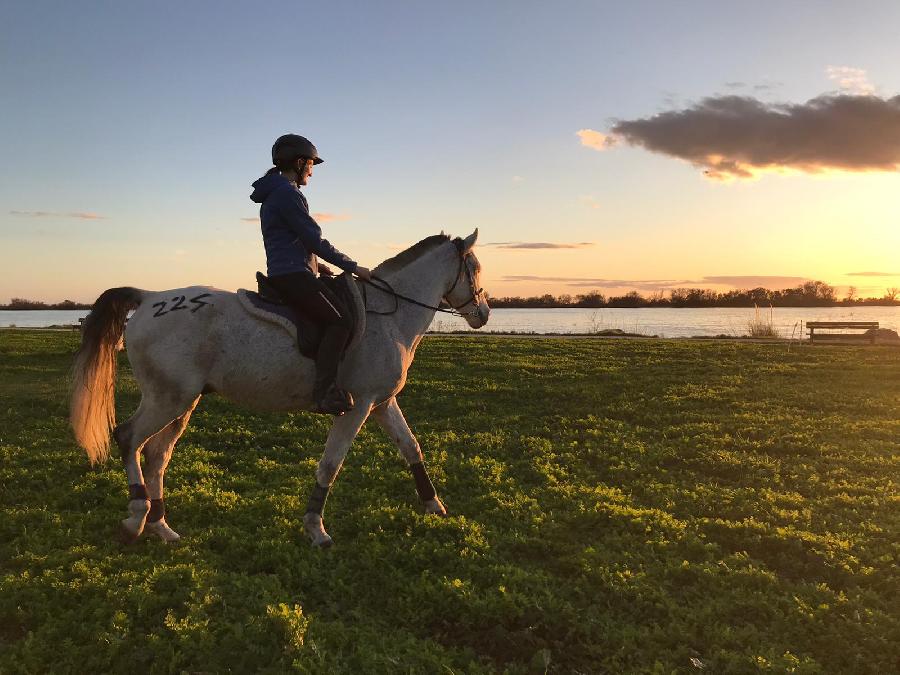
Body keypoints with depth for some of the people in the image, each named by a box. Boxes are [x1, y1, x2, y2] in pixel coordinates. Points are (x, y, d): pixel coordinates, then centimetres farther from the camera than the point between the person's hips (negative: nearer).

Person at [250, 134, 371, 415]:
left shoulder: (274, 194, 22)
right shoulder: (287, 193, -11)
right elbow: (314, 240, -15)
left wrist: (317, 265, 20)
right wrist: (353, 267, -10)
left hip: (286, 275, 11)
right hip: (292, 275, -11)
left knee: (344, 311, 15)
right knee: (338, 321, -18)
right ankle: (324, 391, -24)